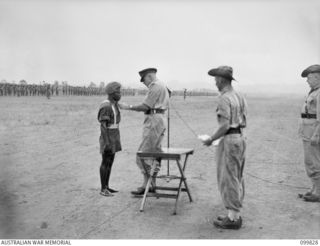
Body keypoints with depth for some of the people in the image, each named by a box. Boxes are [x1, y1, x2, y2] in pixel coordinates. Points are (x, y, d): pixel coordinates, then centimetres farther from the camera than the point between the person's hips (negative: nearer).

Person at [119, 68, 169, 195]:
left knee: (144, 153, -8)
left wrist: (128, 107, -6)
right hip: (160, 119, 11)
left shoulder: (155, 87, -11)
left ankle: (146, 185, -7)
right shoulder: (162, 86, 21)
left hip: (153, 121, -11)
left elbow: (145, 107, -15)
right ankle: (152, 184, 15)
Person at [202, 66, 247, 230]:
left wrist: (211, 139, -9)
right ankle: (235, 215, 21)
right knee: (237, 179, 13)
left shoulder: (224, 99, -16)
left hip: (229, 141, -10)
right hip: (240, 139, 10)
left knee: (228, 180, -3)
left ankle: (233, 219, 2)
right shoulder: (239, 97, 13)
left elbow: (225, 126, -22)